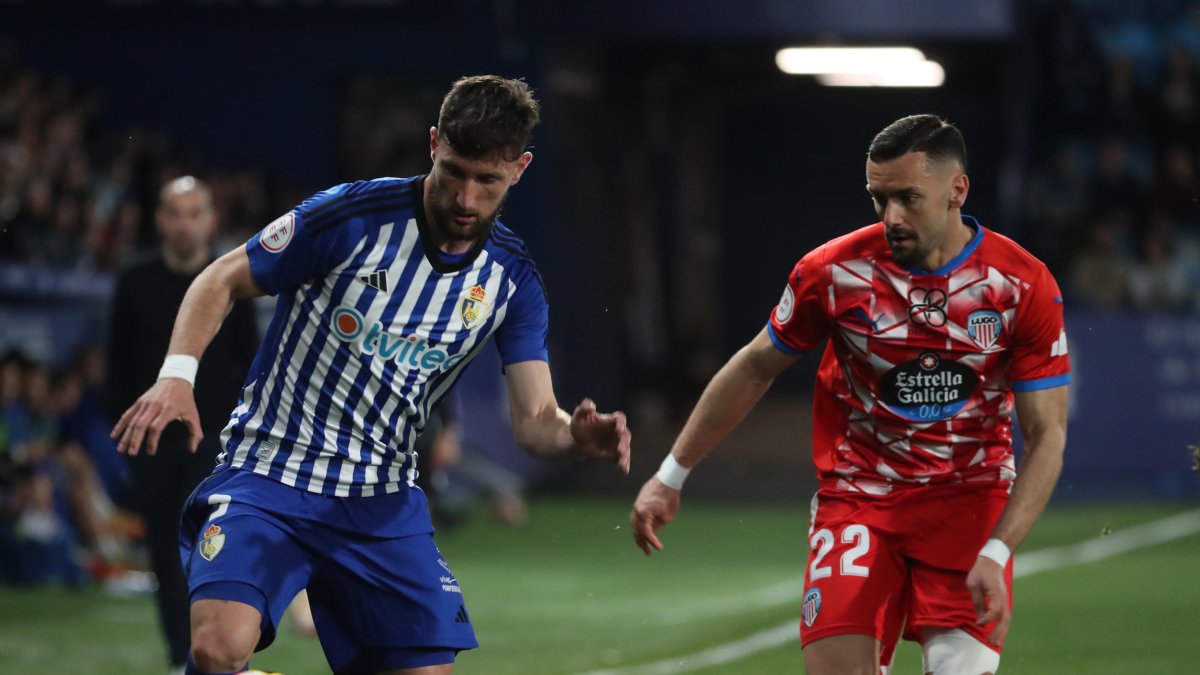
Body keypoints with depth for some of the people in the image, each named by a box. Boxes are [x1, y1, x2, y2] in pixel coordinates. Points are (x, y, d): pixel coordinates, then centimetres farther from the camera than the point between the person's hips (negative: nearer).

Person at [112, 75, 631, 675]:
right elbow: (222, 281, -2)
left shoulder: (513, 281, 1)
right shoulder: (351, 216, -12)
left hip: (382, 506, 4)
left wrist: (577, 436, -27)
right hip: (268, 473, -4)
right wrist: (177, 376, -19)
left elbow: (534, 421, -3)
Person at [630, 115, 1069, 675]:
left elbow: (1047, 434, -7)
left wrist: (996, 553, -19)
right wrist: (670, 477, 10)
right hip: (856, 497, 1)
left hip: (969, 501, -1)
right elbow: (755, 367, 8)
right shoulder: (835, 271, -8)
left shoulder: (1024, 286, -10)